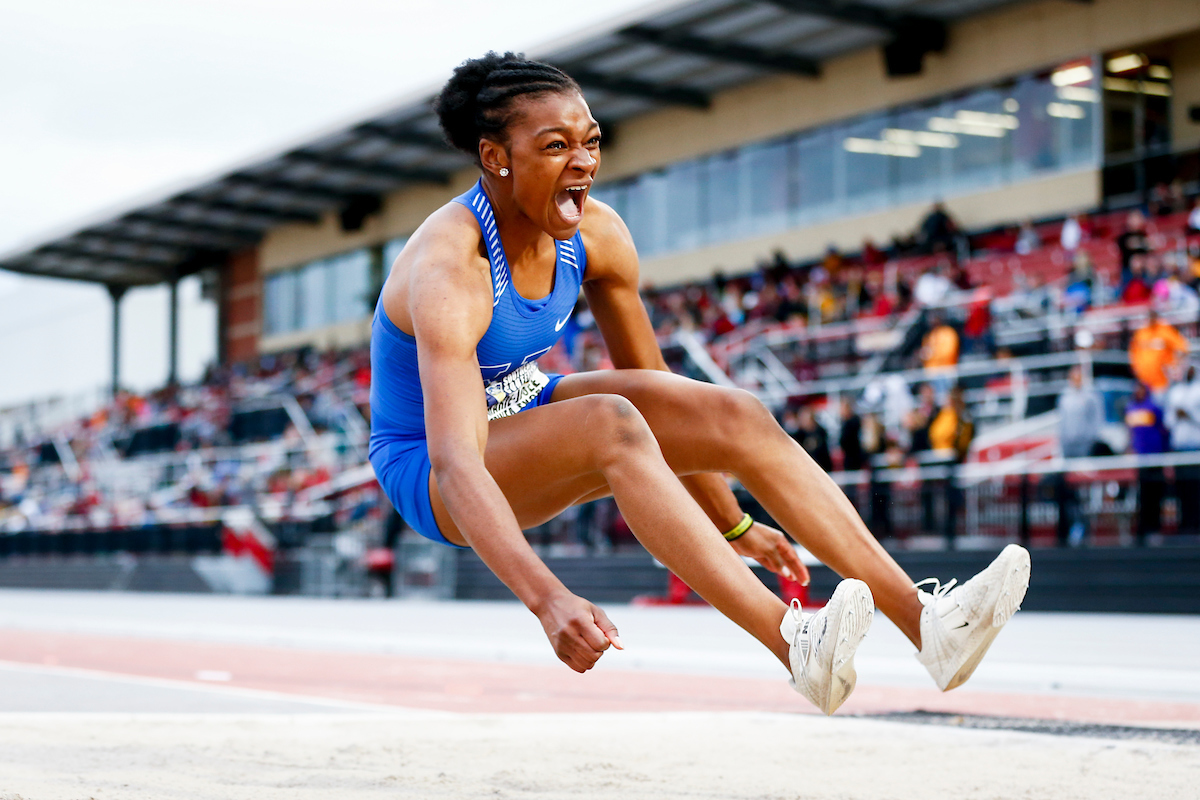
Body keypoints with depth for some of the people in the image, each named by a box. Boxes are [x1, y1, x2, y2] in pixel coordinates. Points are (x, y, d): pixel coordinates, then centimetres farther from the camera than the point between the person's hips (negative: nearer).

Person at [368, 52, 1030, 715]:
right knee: (612, 423, -36)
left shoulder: (597, 234, -9)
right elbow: (456, 465, -43)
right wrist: (546, 599, -56)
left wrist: (732, 526, 8)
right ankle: (795, 647, -45)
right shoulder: (450, 270, -31)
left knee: (738, 417, -14)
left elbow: (658, 391, 4)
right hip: (427, 474, -7)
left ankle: (921, 618, -20)